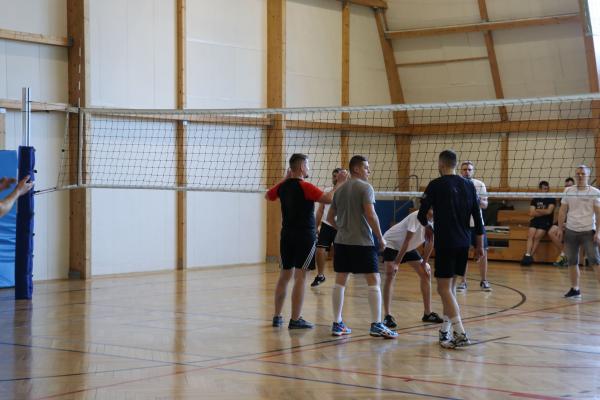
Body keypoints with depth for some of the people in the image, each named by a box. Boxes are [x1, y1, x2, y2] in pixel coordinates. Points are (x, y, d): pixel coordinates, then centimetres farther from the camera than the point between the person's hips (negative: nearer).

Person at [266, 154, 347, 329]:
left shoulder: (283, 187, 5)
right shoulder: (305, 187, -14)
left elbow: (268, 195, 25)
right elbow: (329, 199, -19)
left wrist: (285, 179, 27)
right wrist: (339, 183, -6)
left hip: (287, 235, 7)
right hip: (304, 236, -7)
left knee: (284, 276, 13)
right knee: (300, 277, -5)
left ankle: (277, 316, 17)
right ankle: (295, 320, -5)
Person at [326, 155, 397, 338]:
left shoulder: (340, 190, 13)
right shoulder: (365, 187, -8)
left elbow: (330, 217, 17)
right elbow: (370, 215, -16)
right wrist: (380, 237, -8)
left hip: (342, 241, 7)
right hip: (363, 242, -7)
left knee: (340, 281, 8)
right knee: (373, 281, -2)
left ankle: (337, 324, 11)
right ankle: (376, 325, -5)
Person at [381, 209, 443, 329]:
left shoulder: (434, 221, -13)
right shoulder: (417, 217, -34)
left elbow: (430, 242, 0)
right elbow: (407, 241, -33)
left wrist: (425, 263, -1)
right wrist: (396, 263, -31)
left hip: (409, 247, 8)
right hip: (391, 243, -8)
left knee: (426, 273, 4)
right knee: (390, 274, -25)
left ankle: (427, 314, 14)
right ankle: (387, 316, -24)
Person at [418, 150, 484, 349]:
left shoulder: (435, 185, -6)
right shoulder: (468, 185, 8)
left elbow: (421, 215, -3)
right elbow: (478, 217, 8)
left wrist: (428, 226, 19)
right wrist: (479, 245, 13)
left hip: (445, 243, -6)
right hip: (463, 243, 6)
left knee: (444, 288, -5)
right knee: (450, 286, 16)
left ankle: (460, 333, -17)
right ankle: (446, 331, 18)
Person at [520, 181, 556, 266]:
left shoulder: (551, 199, 5)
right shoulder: (535, 200, 14)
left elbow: (549, 211, -9)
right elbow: (531, 213, 3)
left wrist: (537, 210, 3)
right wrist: (543, 212, -3)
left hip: (546, 222, -3)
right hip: (535, 221, 3)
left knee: (537, 237, -27)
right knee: (530, 235, -25)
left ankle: (531, 256, -26)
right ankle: (527, 255, -35)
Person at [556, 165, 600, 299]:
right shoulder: (568, 191, 7)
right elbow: (562, 211, 10)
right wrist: (560, 228, 5)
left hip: (588, 231, -3)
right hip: (571, 231, 3)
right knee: (572, 262, 6)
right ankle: (575, 289, 14)